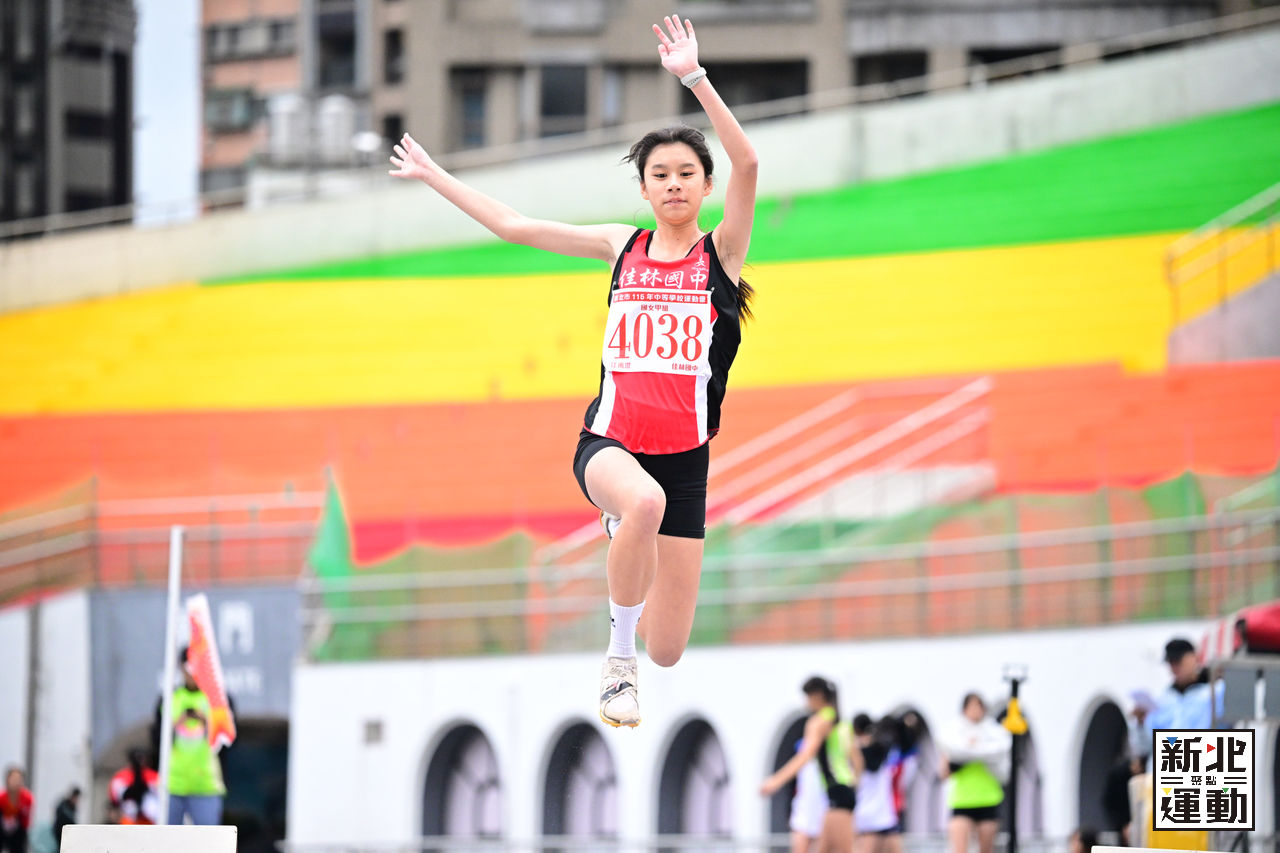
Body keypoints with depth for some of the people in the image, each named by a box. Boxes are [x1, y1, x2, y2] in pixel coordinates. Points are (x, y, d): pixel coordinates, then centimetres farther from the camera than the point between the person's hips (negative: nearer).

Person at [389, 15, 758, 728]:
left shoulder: (721, 253, 0)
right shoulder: (623, 247, 8)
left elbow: (747, 166, -17)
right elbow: (516, 227, 14)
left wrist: (694, 78, -25)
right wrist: (435, 177, 16)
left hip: (685, 454, 0)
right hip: (611, 441, 0)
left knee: (668, 650, 0)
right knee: (645, 501, -40)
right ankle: (619, 659, -21)